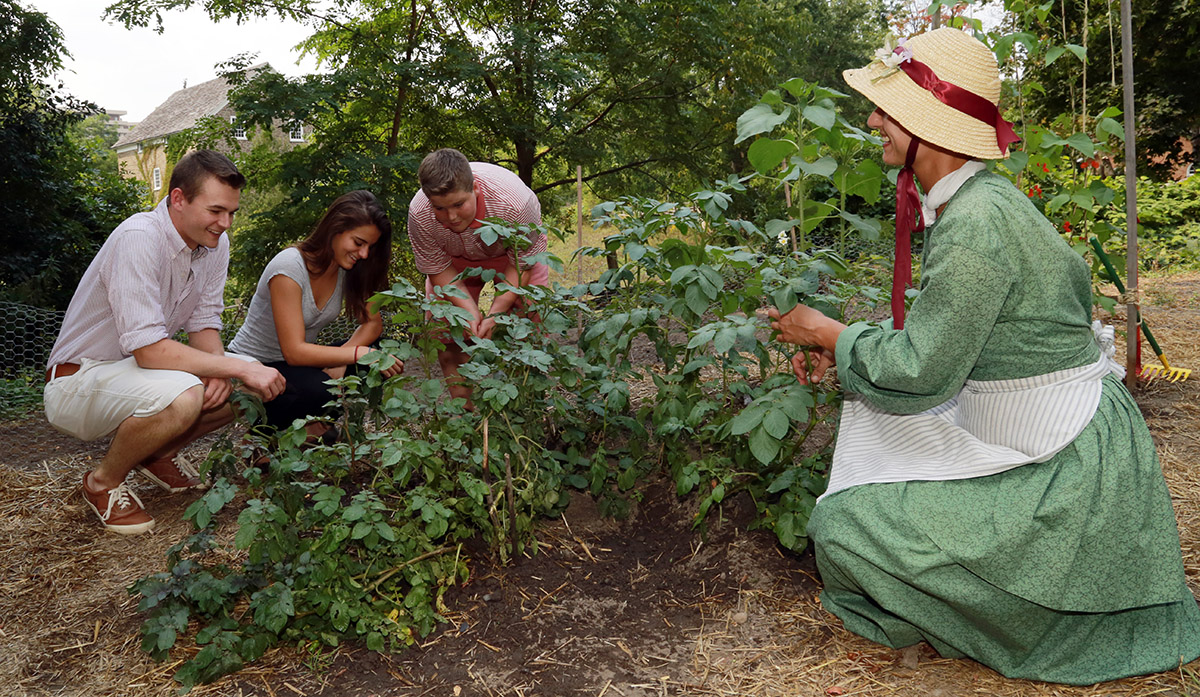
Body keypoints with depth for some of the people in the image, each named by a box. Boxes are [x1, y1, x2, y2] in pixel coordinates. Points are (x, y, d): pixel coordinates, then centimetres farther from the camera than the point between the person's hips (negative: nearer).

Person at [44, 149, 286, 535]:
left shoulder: (215, 242, -3)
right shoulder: (139, 238, -28)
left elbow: (204, 322, 2)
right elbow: (149, 350, -33)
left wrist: (219, 369, -20)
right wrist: (237, 368, -32)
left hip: (139, 368, 8)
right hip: (78, 378, -8)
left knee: (254, 378, -7)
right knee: (181, 395, -36)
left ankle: (158, 454, 13)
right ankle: (104, 482, -6)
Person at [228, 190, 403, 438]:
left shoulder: (349, 267, -4)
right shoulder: (289, 266, -26)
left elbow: (373, 322, -4)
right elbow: (294, 351, -30)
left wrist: (340, 359, -22)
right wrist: (359, 353, -36)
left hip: (300, 363, 7)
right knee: (315, 388, -37)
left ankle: (312, 419, 3)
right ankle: (267, 427, -5)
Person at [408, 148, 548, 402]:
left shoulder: (514, 203, -41)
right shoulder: (419, 214, -34)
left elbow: (522, 264, -26)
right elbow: (438, 270, -19)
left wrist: (494, 314, -33)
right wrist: (470, 311, -33)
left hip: (510, 256, -2)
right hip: (455, 262, 2)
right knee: (445, 337, -6)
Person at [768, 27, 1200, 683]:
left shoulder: (976, 222, -26)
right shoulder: (967, 202, 5)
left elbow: (921, 370, -23)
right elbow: (937, 326, 14)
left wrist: (830, 333, -8)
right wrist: (840, 345, 6)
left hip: (1062, 473, -9)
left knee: (839, 524, -9)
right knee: (873, 405, 19)